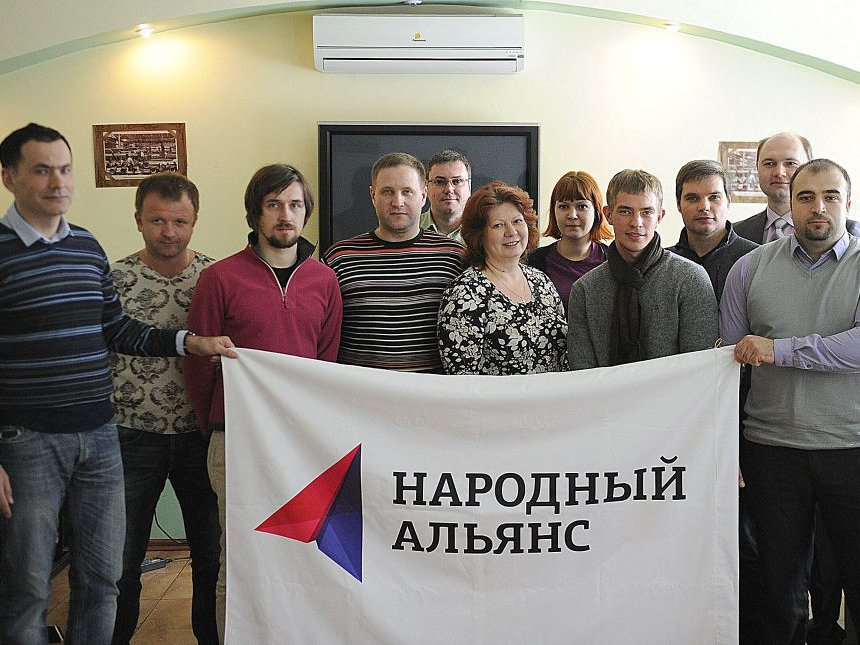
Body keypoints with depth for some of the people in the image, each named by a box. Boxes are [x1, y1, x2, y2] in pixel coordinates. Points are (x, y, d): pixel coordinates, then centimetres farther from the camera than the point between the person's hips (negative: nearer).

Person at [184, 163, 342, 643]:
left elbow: (328, 361, 10)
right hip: (238, 442, -3)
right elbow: (198, 363, 2)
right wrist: (216, 430, 8)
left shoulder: (324, 280, 6)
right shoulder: (221, 278, -4)